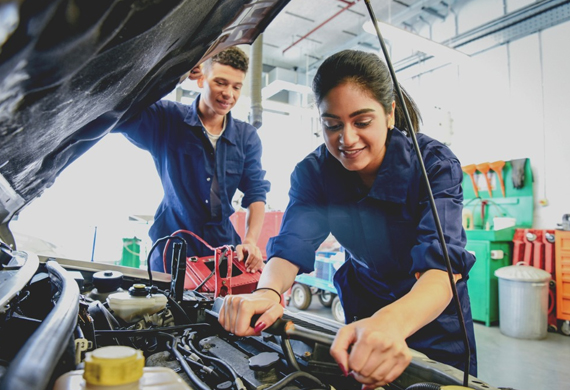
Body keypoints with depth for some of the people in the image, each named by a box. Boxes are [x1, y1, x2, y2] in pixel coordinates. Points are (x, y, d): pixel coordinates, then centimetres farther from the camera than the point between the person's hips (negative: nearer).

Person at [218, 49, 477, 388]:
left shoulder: (435, 164, -26)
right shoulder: (314, 172, -17)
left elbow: (443, 263, -38)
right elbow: (292, 245, -26)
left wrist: (394, 321, -59)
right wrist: (267, 292, -49)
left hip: (435, 316, -1)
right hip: (364, 311, 2)